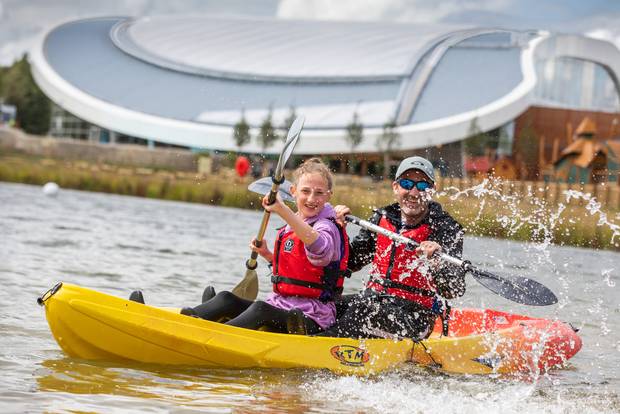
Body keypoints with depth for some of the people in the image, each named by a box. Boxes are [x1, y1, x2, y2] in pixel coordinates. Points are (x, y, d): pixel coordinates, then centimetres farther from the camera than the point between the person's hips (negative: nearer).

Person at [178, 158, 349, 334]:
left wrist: (282, 210, -50)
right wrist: (266, 254, 10)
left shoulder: (327, 226, -11)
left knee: (261, 309, -34)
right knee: (226, 299, -8)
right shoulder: (291, 227, 17)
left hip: (312, 322, -8)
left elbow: (319, 247, -39)